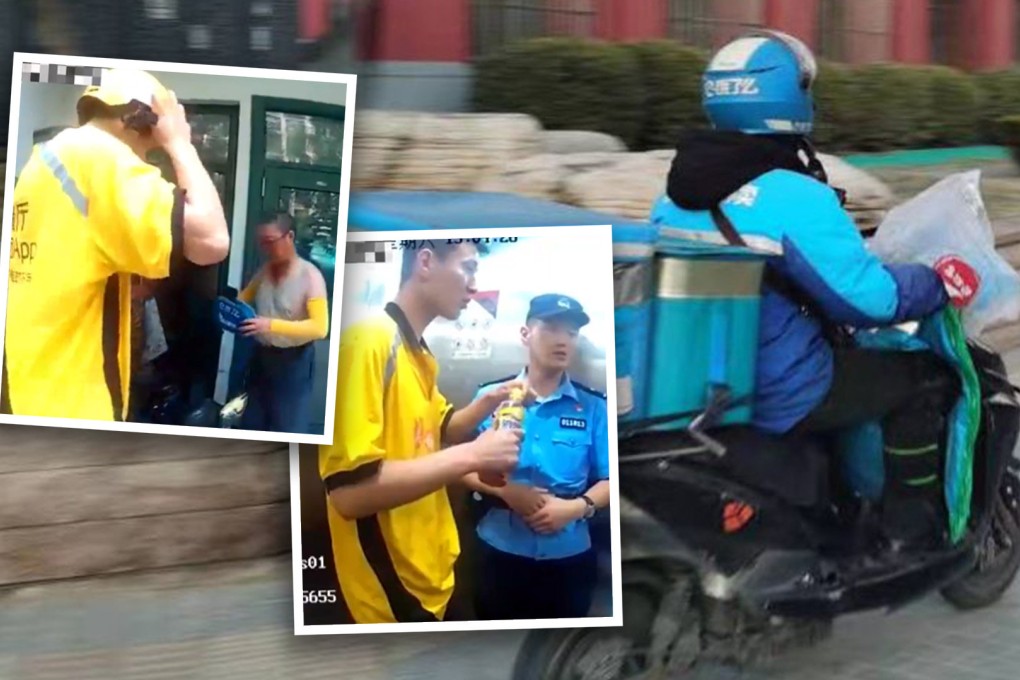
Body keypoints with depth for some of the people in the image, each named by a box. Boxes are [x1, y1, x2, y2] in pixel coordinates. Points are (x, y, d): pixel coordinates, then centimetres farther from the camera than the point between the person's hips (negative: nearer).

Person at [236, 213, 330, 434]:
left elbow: (319, 327, -26)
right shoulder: (264, 270, 3)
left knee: (287, 431, 0)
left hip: (294, 362, -7)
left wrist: (272, 325, -34)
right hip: (262, 357, 7)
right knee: (251, 426, 15)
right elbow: (244, 298, 20)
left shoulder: (310, 275, -18)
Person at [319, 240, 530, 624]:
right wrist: (471, 456, -23)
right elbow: (350, 489, -28)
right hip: (394, 590, -9)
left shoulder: (420, 353, 8)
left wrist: (489, 402, 7)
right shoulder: (370, 339, -20)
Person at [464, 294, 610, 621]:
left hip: (568, 557, 0)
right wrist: (505, 491, -16)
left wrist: (578, 507, -19)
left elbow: (610, 479, -1)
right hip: (501, 553, 0)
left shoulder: (593, 406, -1)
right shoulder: (491, 396, 0)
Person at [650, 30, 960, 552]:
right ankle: (910, 529, 14)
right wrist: (940, 283, -3)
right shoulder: (796, 197, -21)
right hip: (781, 399, -8)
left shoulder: (675, 194, 3)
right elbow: (868, 298, -21)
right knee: (924, 378, 8)